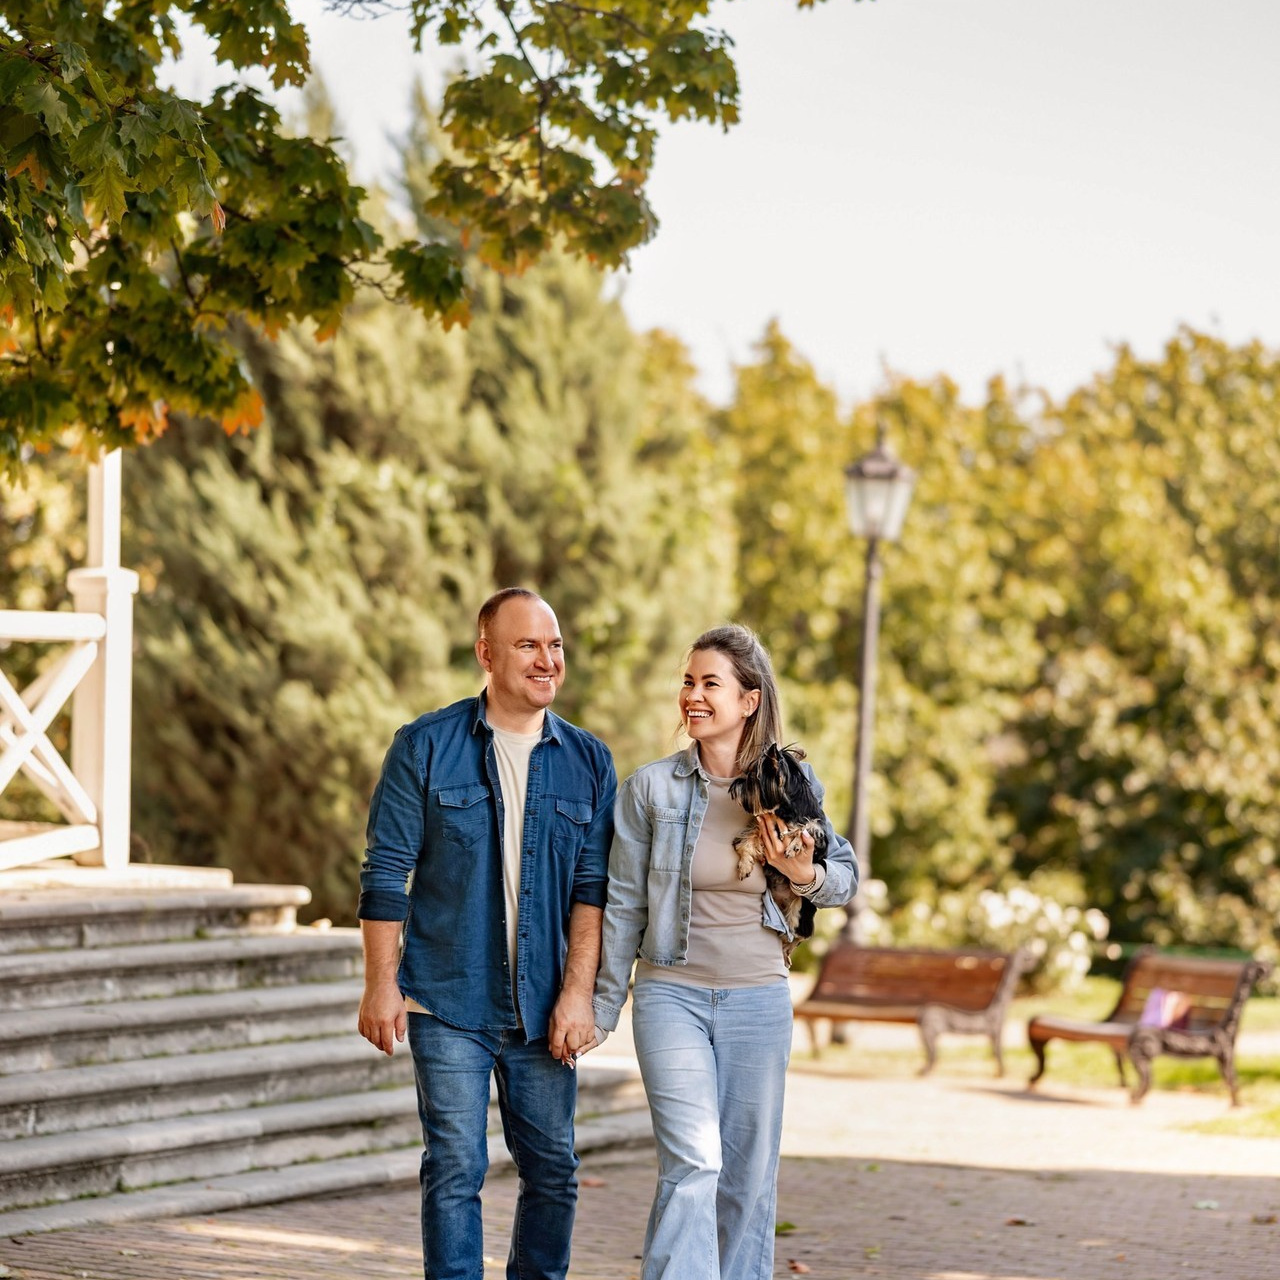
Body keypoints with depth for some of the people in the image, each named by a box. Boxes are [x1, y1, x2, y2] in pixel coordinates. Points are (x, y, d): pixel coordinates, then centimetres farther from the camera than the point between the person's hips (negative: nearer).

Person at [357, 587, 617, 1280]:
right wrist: (381, 983, -5)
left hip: (544, 1012, 3)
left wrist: (578, 991, -6)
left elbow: (593, 885, 3)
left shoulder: (588, 761, 7)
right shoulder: (426, 747, 0)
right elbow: (385, 872, 0)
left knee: (552, 1172, 6)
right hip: (447, 1002, -3)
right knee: (455, 1170, -3)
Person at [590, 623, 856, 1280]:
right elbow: (623, 905, 4)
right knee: (692, 1164, -17)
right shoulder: (650, 788, -3)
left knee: (749, 1173, 8)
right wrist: (602, 1007, 6)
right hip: (672, 994, -2)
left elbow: (845, 876, 12)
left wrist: (804, 874, -10)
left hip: (759, 1002, 2)